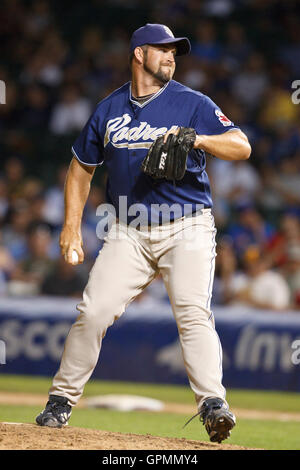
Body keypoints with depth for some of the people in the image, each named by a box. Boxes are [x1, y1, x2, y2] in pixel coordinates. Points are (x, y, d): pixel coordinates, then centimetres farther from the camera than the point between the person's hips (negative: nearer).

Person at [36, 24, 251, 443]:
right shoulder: (109, 110, 10)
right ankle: (61, 400, 9)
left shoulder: (192, 104, 1)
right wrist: (72, 227, 10)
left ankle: (213, 404, -26)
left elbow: (241, 146, -9)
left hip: (186, 229, -2)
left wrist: (197, 139, -26)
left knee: (193, 312, -20)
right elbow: (81, 168, 19)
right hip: (129, 233, 2)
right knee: (93, 312, -6)